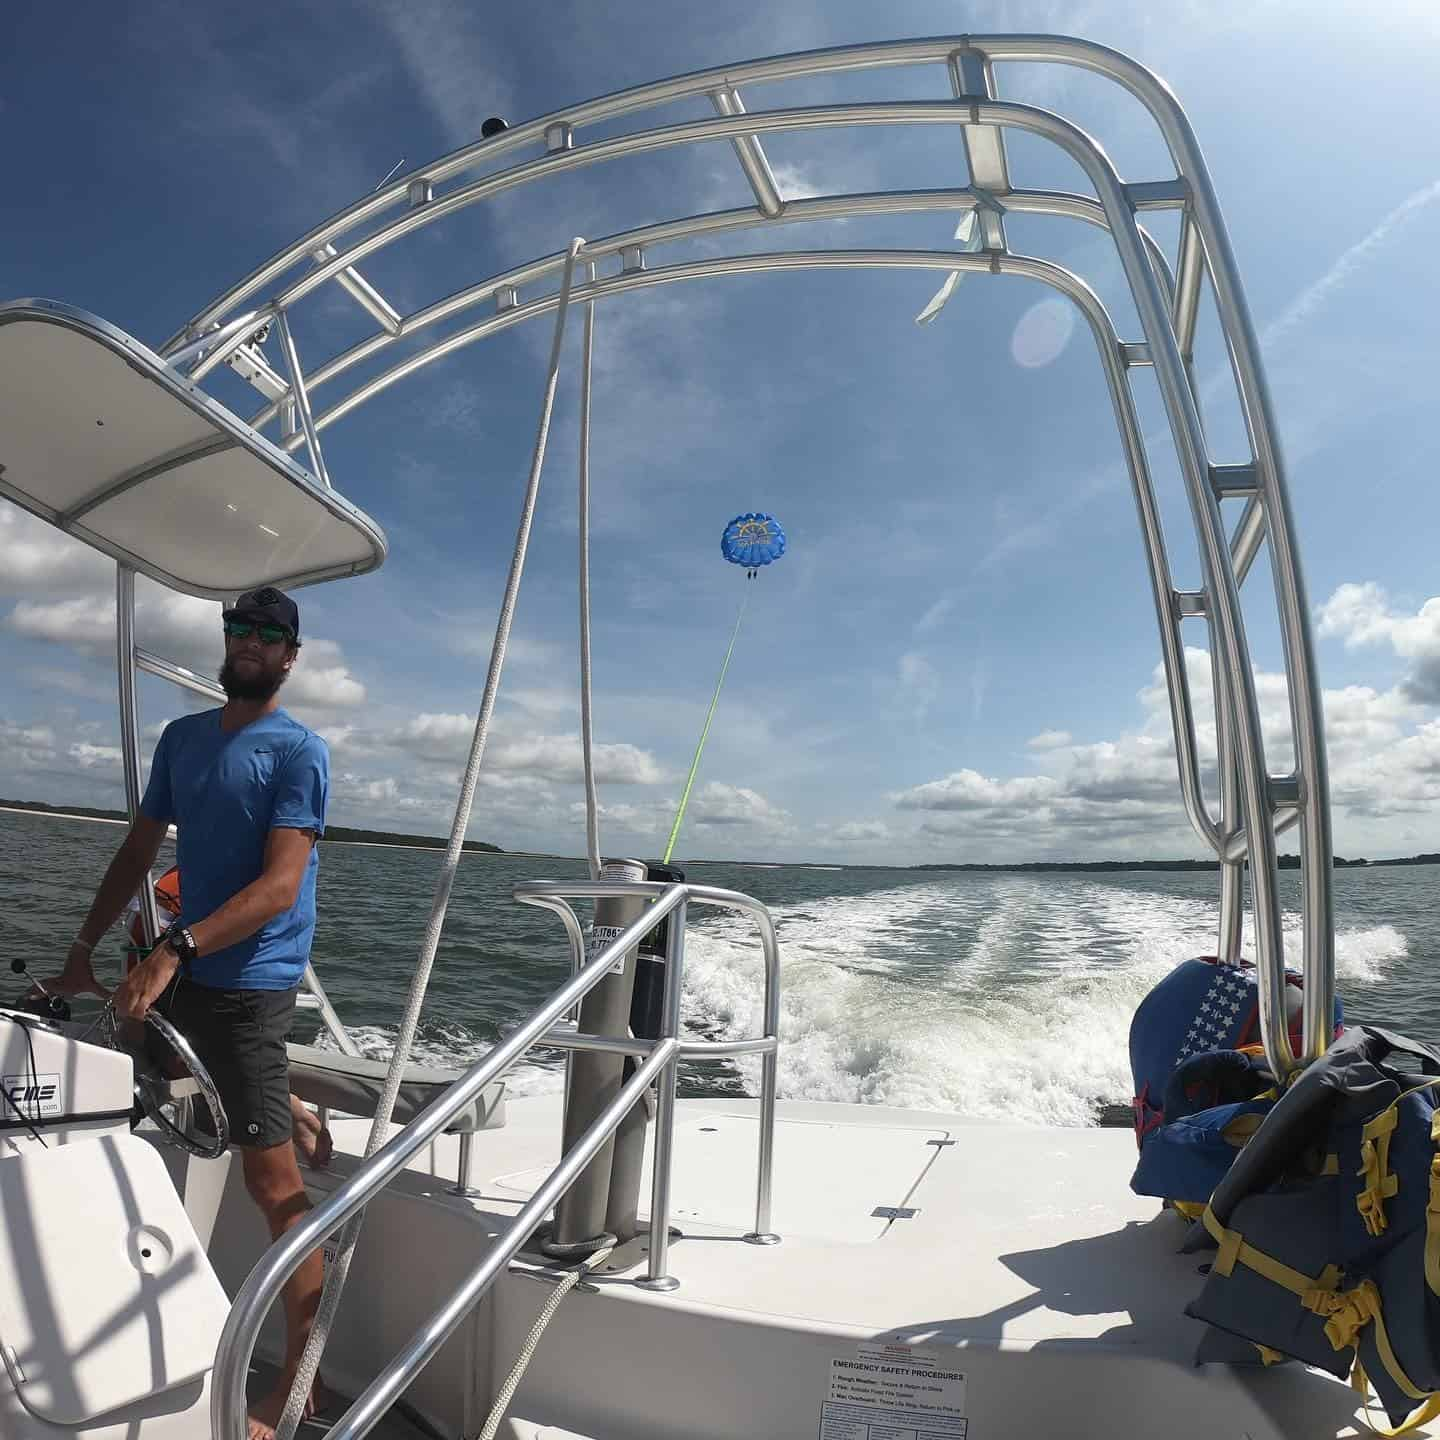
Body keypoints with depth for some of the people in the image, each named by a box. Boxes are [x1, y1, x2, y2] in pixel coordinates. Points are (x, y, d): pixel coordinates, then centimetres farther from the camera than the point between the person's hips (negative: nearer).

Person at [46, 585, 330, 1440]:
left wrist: (173, 952, -29)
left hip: (248, 982, -7)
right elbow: (140, 850, 16)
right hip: (186, 971, 8)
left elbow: (278, 887, -20)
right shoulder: (182, 737, 10)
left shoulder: (298, 752, -11)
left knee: (274, 1183, -5)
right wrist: (86, 947, 13)